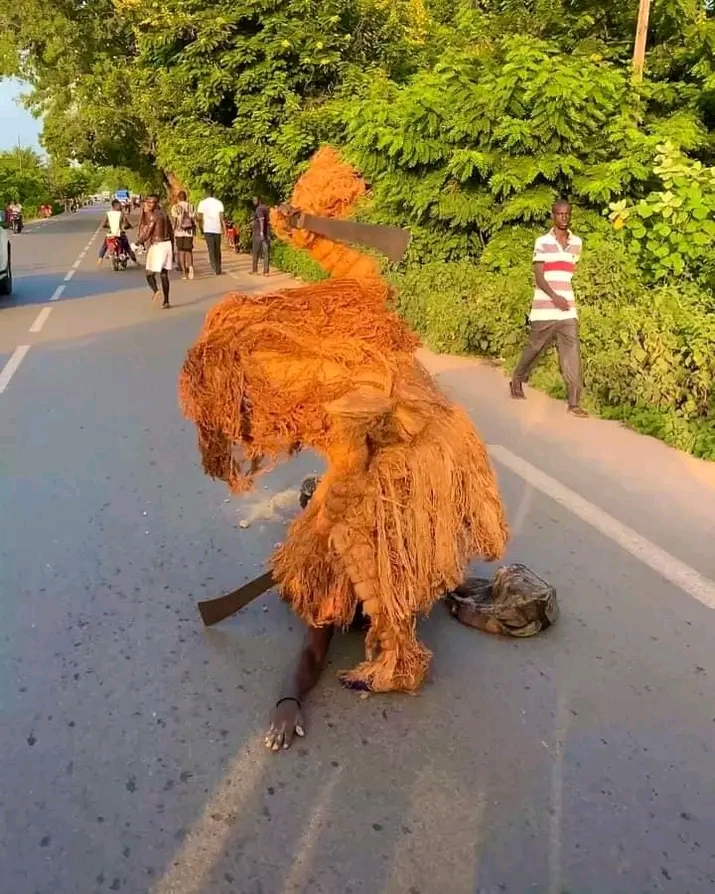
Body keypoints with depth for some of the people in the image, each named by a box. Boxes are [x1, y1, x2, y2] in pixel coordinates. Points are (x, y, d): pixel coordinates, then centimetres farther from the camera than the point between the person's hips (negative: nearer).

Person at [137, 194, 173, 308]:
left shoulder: (153, 216, -13)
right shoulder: (164, 215, 12)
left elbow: (147, 234, -16)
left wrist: (139, 241, 2)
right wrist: (172, 249, 25)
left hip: (157, 246, -7)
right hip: (167, 244, 7)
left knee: (150, 273, 1)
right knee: (164, 274, 11)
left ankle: (156, 290, -27)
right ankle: (166, 301, 11)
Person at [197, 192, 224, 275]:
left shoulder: (202, 203, 2)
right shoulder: (219, 203, 4)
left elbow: (200, 217, -1)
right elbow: (221, 216, -3)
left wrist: (201, 228, 10)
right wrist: (222, 227, 5)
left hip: (208, 229, -2)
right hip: (217, 229, 2)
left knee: (211, 249, -2)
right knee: (217, 250, 11)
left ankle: (215, 268, -15)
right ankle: (218, 269, 15)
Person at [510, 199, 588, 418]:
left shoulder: (577, 243, 10)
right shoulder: (542, 242, -3)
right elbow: (538, 276, -9)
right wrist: (554, 297, -20)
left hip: (568, 310, 3)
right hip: (544, 308, -3)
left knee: (572, 354, -7)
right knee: (534, 348, 10)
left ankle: (574, 402, -8)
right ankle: (517, 381, 35)